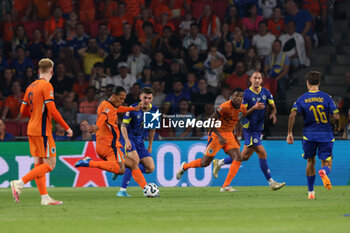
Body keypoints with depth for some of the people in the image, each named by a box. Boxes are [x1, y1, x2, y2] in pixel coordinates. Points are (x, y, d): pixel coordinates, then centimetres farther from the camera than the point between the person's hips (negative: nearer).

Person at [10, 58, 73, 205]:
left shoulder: (31, 87, 13)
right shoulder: (46, 86, -11)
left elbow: (23, 111, 17)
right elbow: (52, 111, -17)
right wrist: (67, 128, -10)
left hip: (31, 130, 9)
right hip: (42, 131, -9)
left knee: (39, 164, 8)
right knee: (50, 164, -6)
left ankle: (45, 197, 7)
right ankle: (19, 183, -16)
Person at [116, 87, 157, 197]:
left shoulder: (154, 110, 2)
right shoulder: (133, 108, -12)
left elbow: (152, 129, 16)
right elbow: (123, 125, -10)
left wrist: (150, 146, 17)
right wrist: (127, 141, -24)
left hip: (140, 142, 6)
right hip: (129, 138, -6)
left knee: (150, 168, -4)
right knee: (135, 160, -30)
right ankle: (122, 190, -28)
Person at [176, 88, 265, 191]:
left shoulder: (242, 108, 0)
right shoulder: (225, 107, -24)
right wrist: (219, 136, -24)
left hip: (229, 135, 7)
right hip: (216, 134, -7)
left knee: (238, 158, -14)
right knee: (205, 162, -4)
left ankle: (226, 186, -12)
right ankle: (185, 166, 26)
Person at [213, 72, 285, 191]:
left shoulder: (266, 92, 6)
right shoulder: (246, 94, -11)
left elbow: (273, 107, 9)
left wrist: (273, 114, -10)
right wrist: (254, 108, -23)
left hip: (259, 129, 7)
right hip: (249, 129, -7)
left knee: (245, 156, 13)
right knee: (262, 154, -11)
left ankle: (219, 163, 30)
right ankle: (271, 183, -6)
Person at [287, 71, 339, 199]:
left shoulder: (302, 99, 1)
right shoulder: (326, 97, -2)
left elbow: (292, 115, -12)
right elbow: (336, 116, -6)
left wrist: (290, 133, -5)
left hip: (309, 135, 1)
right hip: (326, 135, -1)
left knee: (311, 162, 19)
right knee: (327, 163, 4)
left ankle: (310, 192, 21)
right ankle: (324, 172, -35)